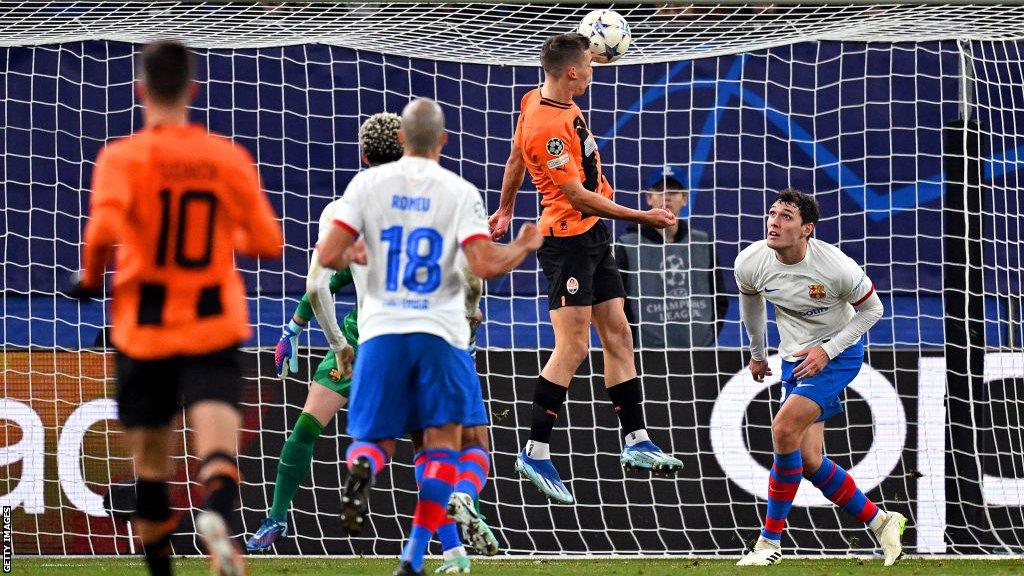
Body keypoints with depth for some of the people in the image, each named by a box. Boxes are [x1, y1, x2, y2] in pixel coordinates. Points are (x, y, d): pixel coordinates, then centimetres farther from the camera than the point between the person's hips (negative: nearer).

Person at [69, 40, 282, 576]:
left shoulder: (123, 156, -5)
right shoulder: (229, 157, 3)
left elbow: (106, 224, -23)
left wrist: (89, 276, -5)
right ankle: (217, 513, -45)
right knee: (218, 446, -14)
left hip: (143, 331, 0)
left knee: (150, 461, 15)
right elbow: (268, 242, 6)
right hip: (214, 328, 0)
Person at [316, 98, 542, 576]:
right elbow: (487, 265, -11)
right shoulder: (460, 192, -2)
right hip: (440, 332, -1)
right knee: (443, 441, 7)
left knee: (375, 438, 13)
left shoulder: (368, 183, 1)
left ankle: (361, 468, -26)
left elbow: (327, 256, -4)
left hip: (381, 330, 1)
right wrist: (525, 247, 9)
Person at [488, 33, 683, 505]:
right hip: (567, 239, -10)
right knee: (572, 347, -12)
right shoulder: (547, 128, -25)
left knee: (618, 336, 10)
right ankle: (535, 452, -7)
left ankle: (636, 442, 15)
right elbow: (578, 197, -22)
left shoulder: (540, 100, 5)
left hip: (592, 237, 10)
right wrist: (642, 217, -17)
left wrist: (506, 209, 33)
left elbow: (516, 159, 20)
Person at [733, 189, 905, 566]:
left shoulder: (835, 266, -25)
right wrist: (756, 352, 23)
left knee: (784, 429, -24)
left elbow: (872, 310, -8)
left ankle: (771, 540, -13)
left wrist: (827, 350, -17)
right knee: (808, 461, -3)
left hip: (839, 352, -5)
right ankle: (880, 522, 19)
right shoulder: (750, 263, -13)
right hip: (796, 358, 5)